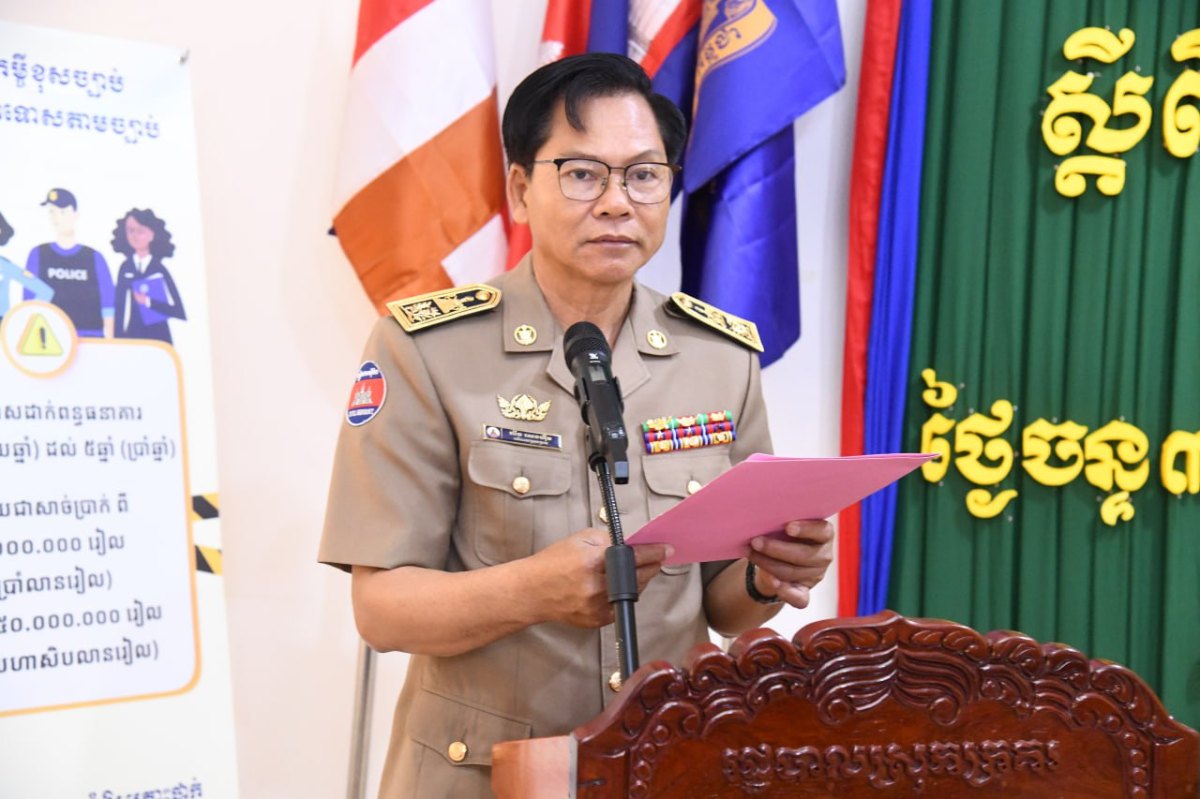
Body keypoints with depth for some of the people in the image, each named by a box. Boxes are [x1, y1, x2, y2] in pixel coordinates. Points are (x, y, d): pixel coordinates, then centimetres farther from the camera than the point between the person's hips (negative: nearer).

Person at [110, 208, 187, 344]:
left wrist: (148, 302, -16)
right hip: (131, 337, 1)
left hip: (159, 337, -1)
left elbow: (177, 310, -6)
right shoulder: (125, 268, 4)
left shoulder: (159, 269, -1)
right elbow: (120, 307, 4)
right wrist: (118, 338, 0)